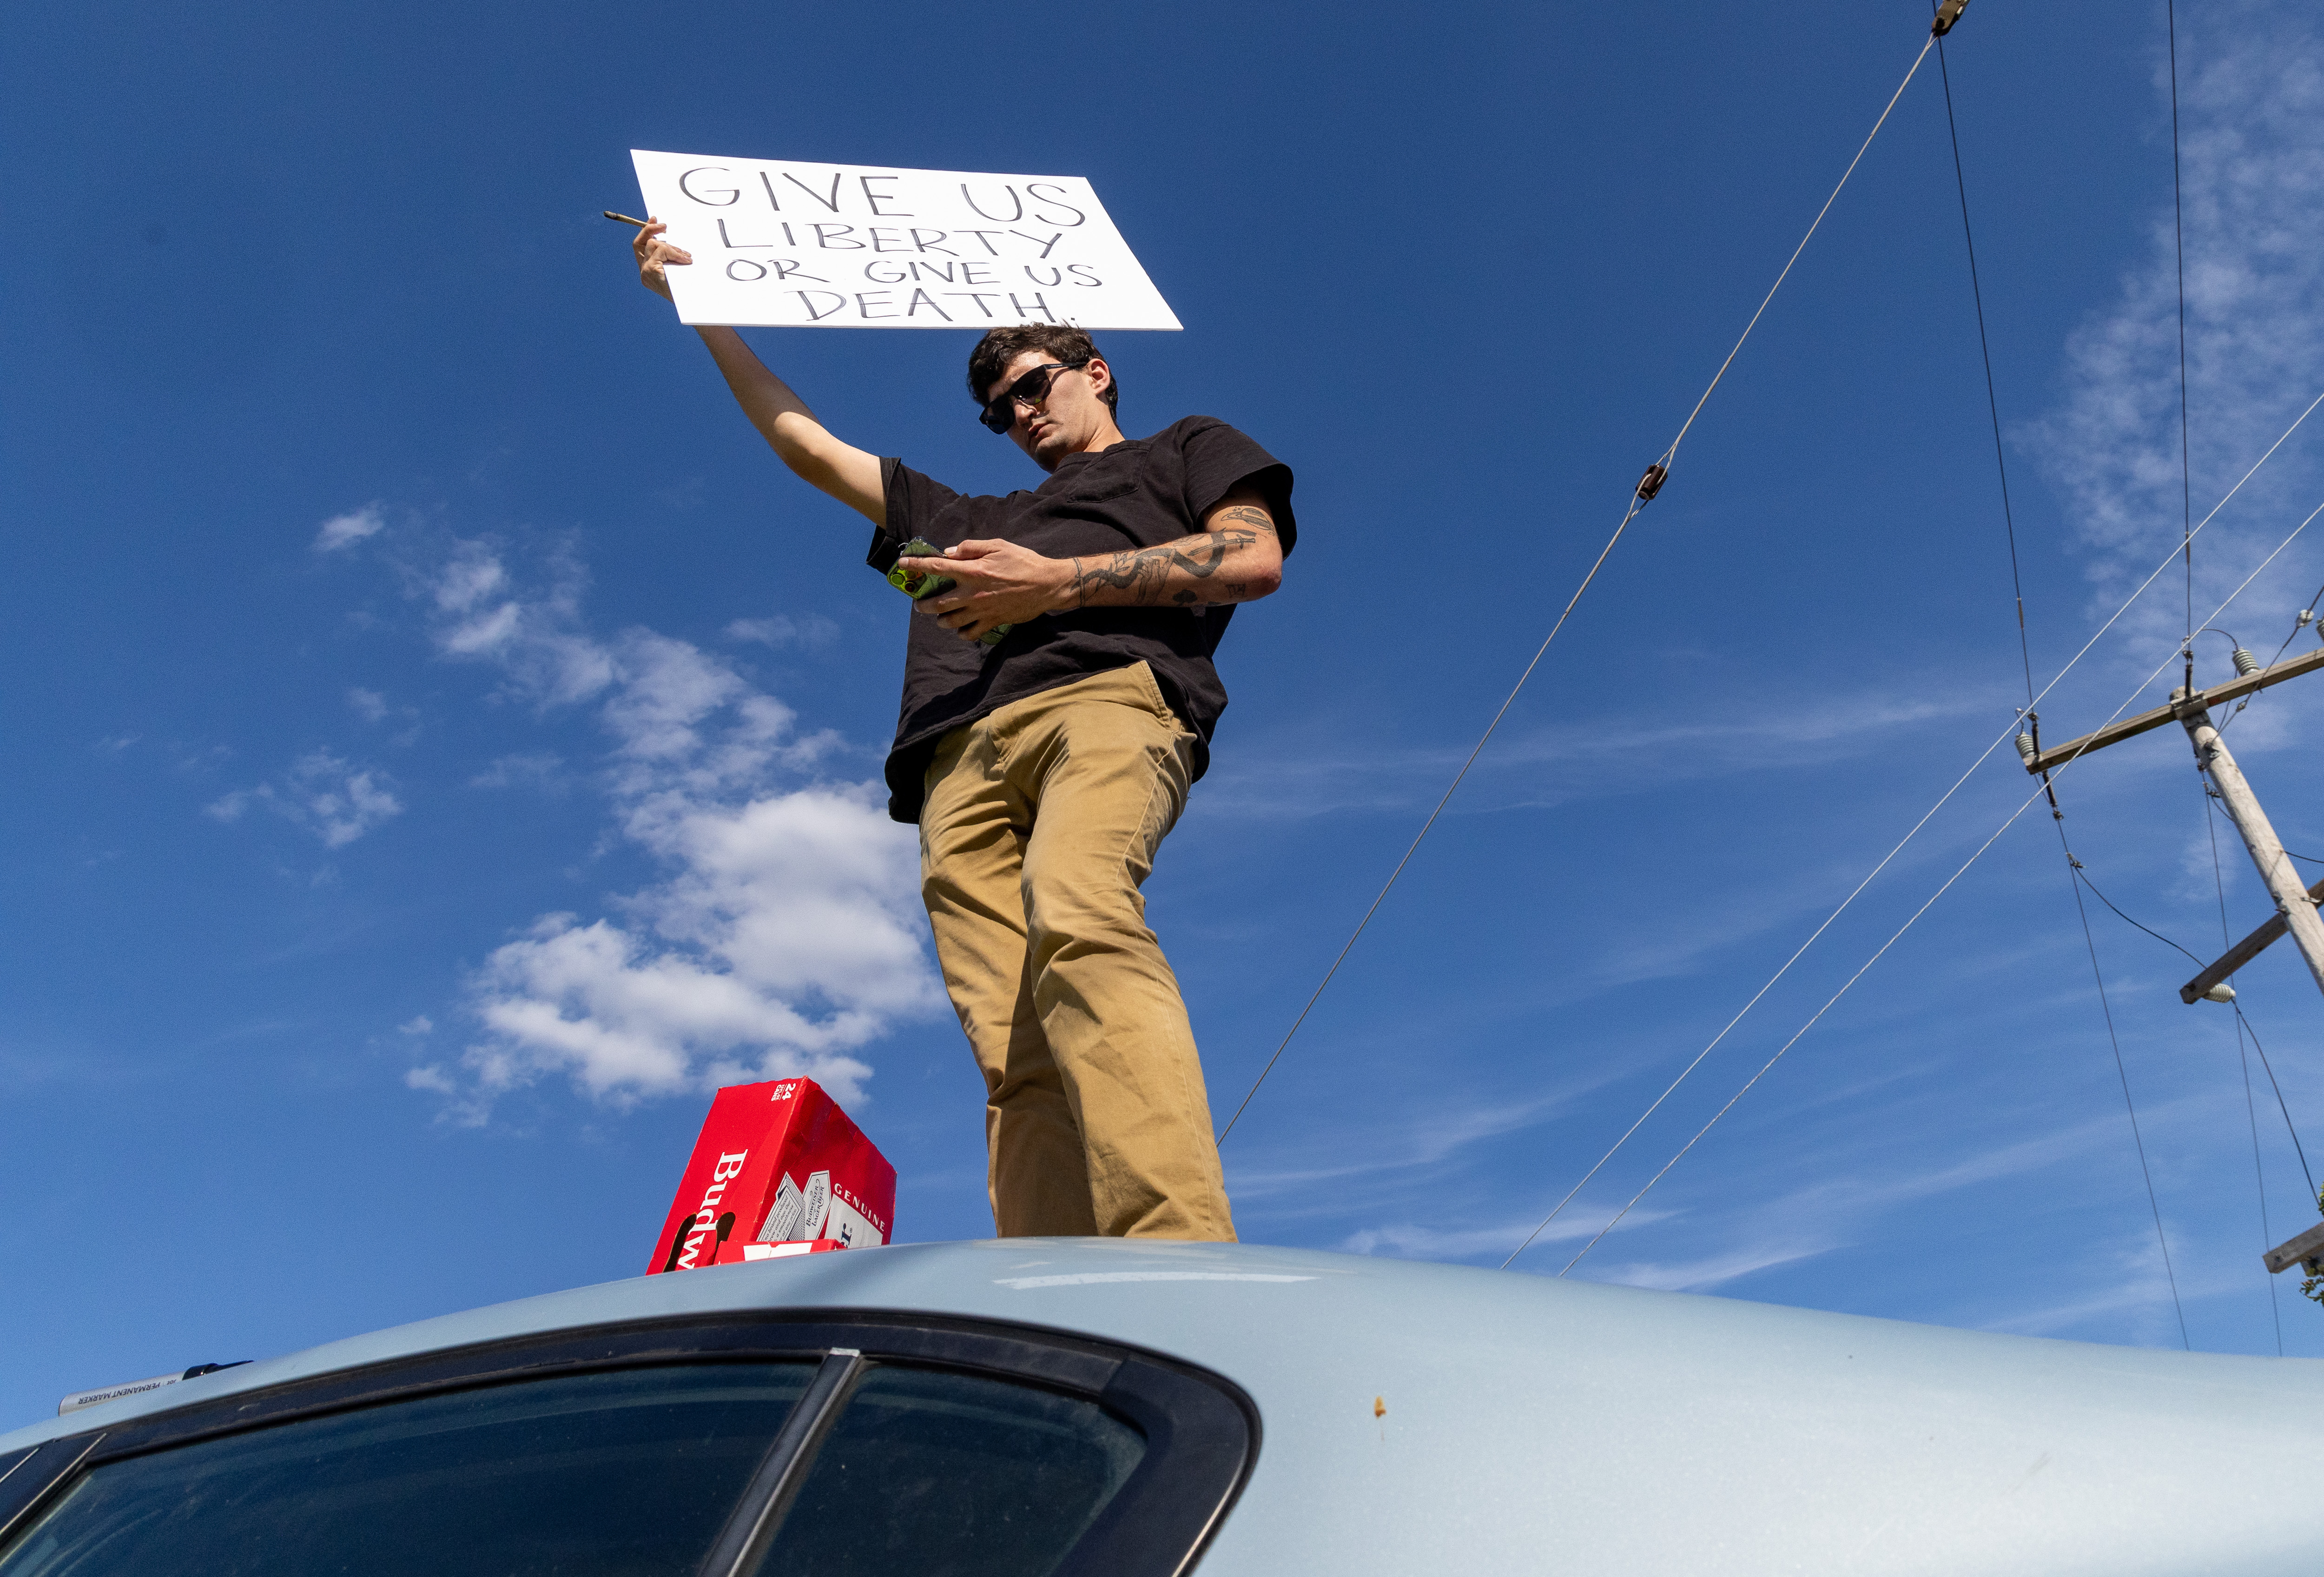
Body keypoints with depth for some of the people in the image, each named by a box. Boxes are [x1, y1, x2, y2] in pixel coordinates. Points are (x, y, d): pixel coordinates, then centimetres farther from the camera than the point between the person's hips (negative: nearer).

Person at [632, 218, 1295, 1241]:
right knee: (1016, 1061, -18)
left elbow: (1256, 558, 10)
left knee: (1081, 926, -36)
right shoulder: (968, 520, 45)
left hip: (1107, 695, -5)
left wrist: (1060, 584, 3)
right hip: (967, 755, 5)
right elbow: (804, 444, 48)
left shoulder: (1186, 449, 32)